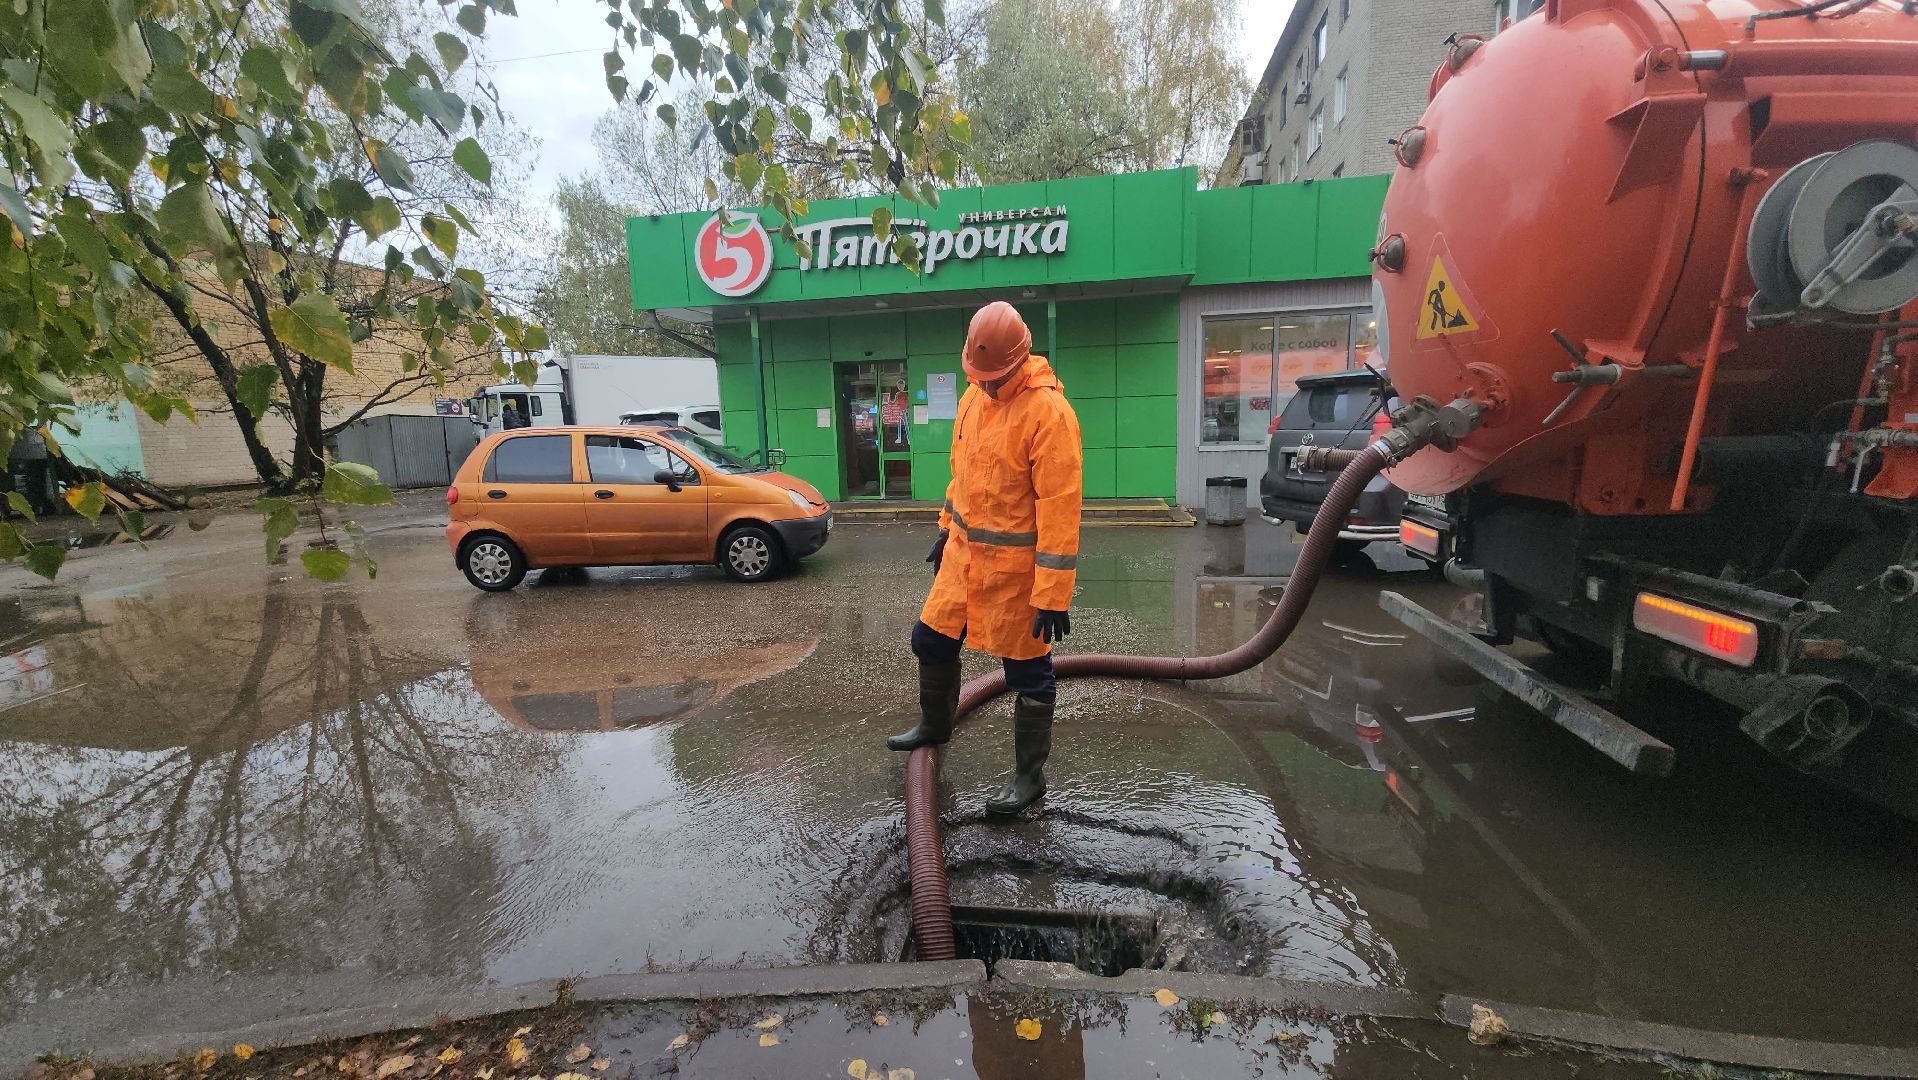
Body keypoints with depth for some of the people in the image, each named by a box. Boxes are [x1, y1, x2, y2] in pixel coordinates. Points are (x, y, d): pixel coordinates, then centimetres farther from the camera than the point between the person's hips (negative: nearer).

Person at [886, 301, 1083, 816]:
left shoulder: (1048, 411, -21)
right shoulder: (974, 395, 5)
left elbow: (1060, 508, -23)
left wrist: (1053, 594, -24)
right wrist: (947, 530, 22)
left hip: (1016, 563, -8)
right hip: (965, 552, 8)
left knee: (1026, 669, 6)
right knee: (931, 639, 19)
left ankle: (1029, 775, 25)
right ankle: (935, 725, 46)